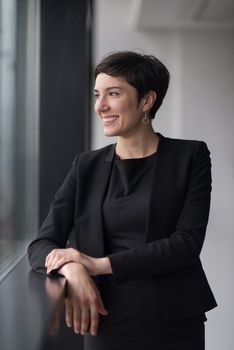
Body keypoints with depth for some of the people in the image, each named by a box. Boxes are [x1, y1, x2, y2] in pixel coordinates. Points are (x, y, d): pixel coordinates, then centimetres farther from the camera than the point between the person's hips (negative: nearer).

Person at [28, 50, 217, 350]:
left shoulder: (190, 156, -2)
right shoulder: (87, 166, 4)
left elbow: (187, 243, -12)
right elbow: (41, 245, 0)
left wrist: (101, 264, -17)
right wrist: (72, 269, -22)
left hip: (174, 326, -1)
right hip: (107, 326, 2)